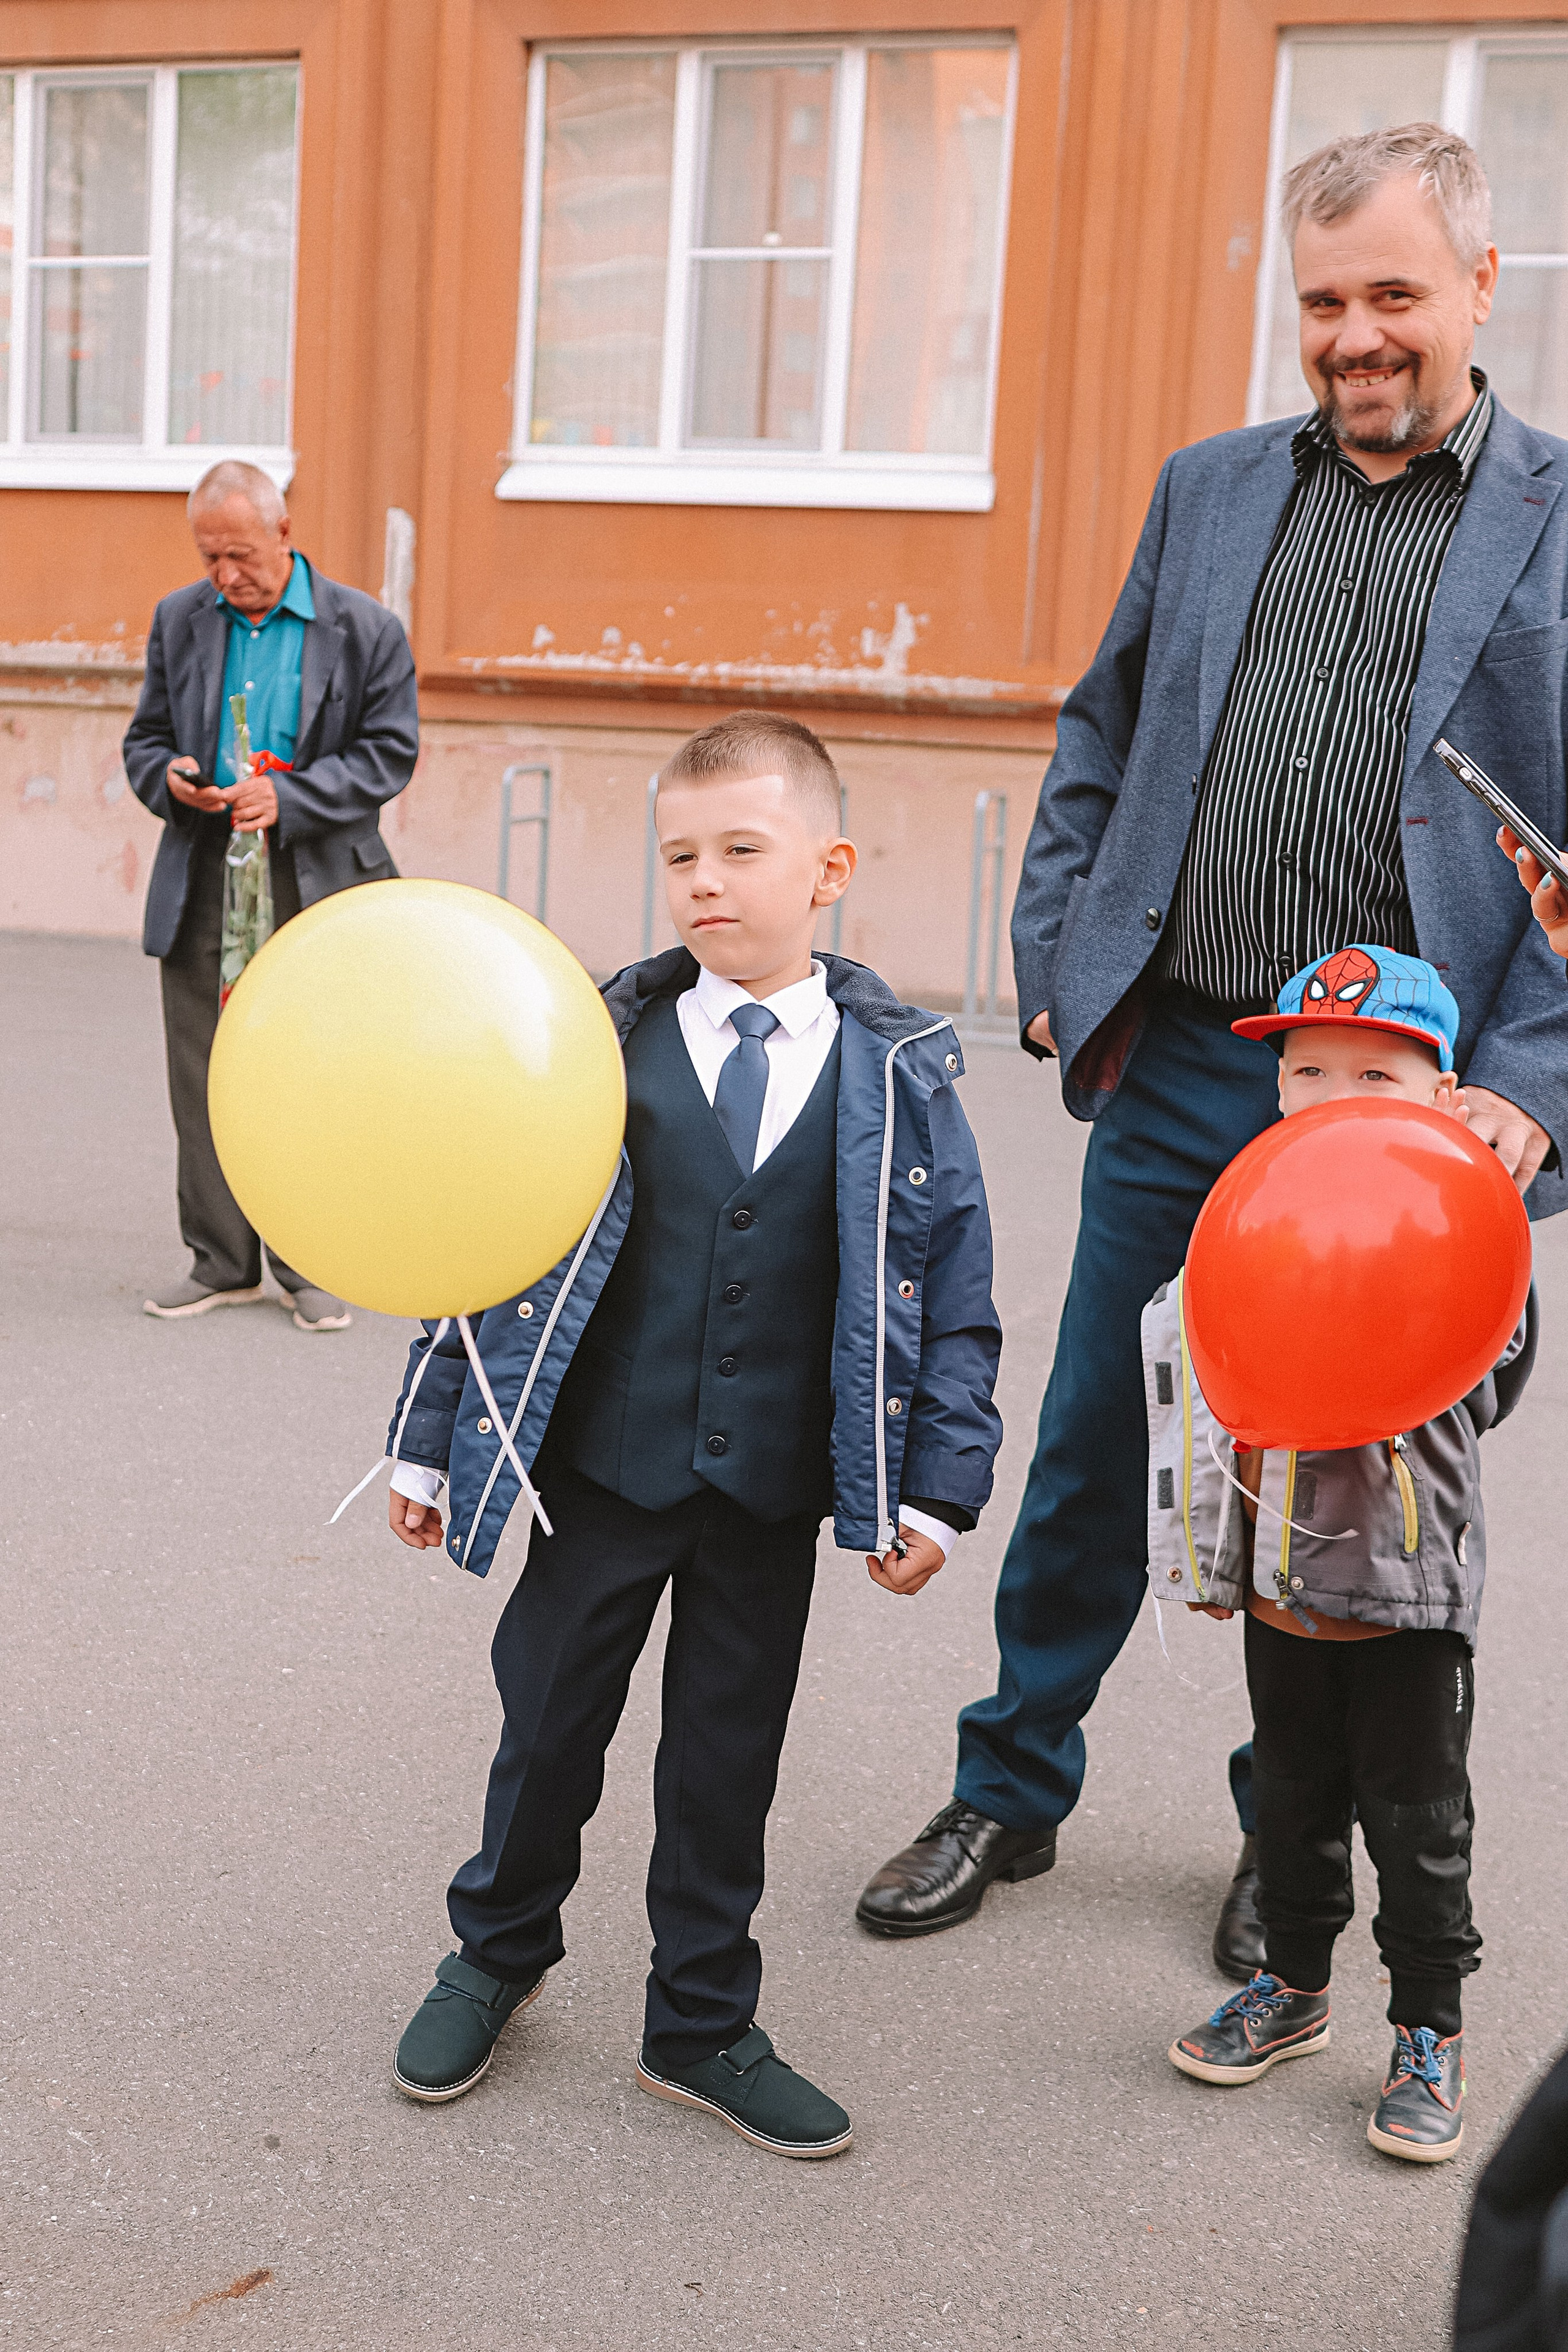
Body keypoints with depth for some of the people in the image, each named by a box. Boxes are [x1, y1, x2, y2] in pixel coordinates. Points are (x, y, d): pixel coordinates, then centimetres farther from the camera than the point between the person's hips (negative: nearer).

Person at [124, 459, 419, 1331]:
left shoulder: (366, 629, -2)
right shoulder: (180, 620, 10)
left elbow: (389, 753, -4)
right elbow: (146, 736, 16)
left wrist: (288, 798, -16)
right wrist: (167, 777, -8)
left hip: (318, 881, -3)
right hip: (202, 880, 3)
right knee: (204, 1079, 5)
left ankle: (311, 1267, 13)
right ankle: (222, 1264, 17)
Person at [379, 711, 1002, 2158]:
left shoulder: (897, 1077, -3)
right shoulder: (601, 1045, -4)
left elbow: (954, 1292, 1)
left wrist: (938, 1490, -3)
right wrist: (431, 1442, 2)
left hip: (775, 1495, 0)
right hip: (602, 1469, 0)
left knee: (729, 1757, 12)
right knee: (549, 1724, 13)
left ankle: (702, 2026, 33)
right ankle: (500, 1955, 41)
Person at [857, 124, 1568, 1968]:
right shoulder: (1209, 489, 11)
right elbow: (1100, 740, 16)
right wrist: (1057, 962, 6)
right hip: (1175, 1072, 3)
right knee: (1091, 1453, 12)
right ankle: (1012, 1789, 31)